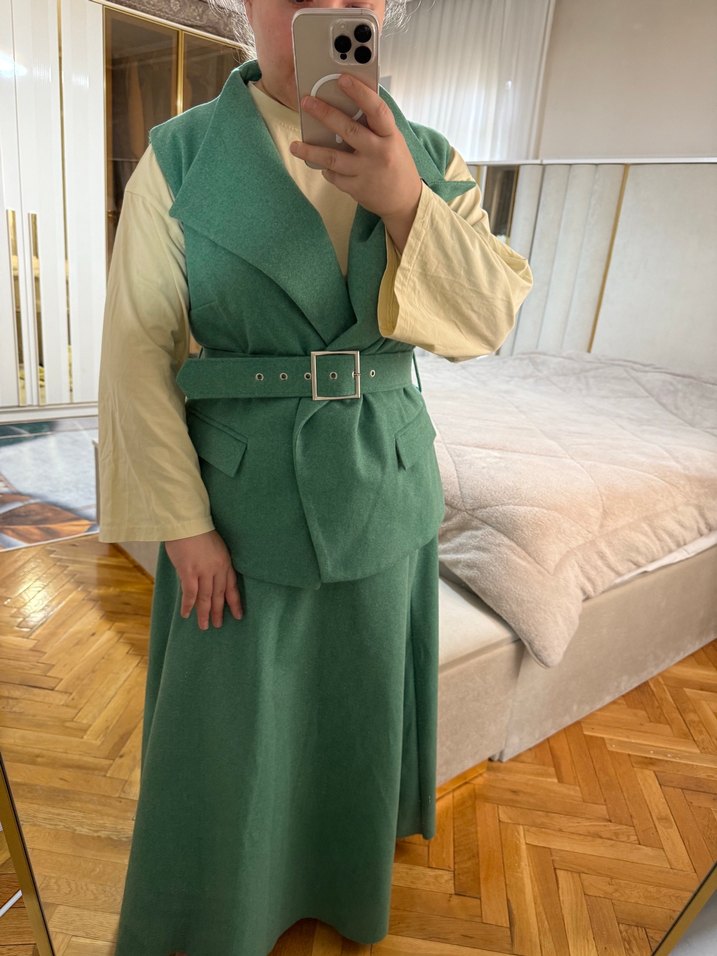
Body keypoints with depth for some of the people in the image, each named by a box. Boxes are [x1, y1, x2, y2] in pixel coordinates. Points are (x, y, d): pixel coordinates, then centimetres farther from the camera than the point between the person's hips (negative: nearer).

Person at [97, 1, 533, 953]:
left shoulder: (428, 159, 2)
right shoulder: (179, 158, -6)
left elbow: (491, 320, -8)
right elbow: (136, 350, -8)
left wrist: (403, 202, -25)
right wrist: (183, 524, -11)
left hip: (385, 495, 3)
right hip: (241, 497, -2)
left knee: (356, 708, 22)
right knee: (229, 727, 15)